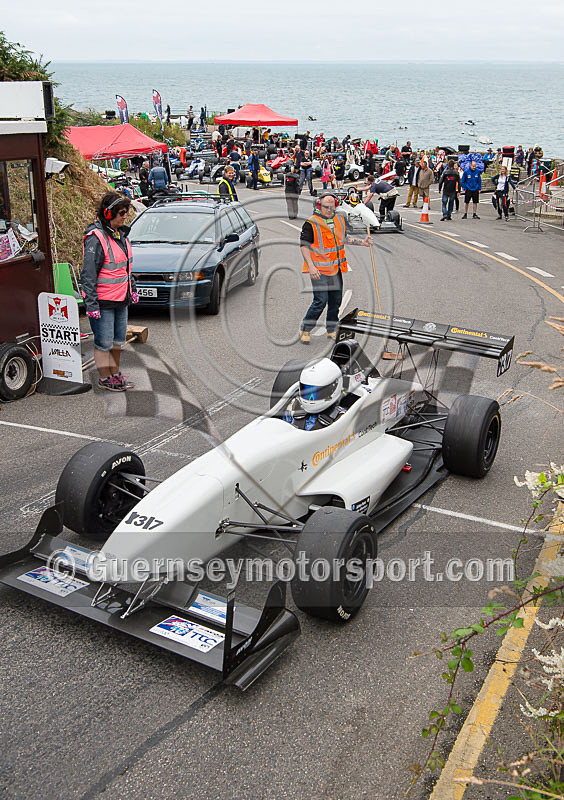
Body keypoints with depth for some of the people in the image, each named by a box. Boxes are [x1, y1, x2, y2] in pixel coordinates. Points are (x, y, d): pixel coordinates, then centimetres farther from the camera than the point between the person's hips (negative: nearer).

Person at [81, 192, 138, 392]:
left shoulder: (120, 234, 9)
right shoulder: (96, 238, -18)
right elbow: (88, 274, -18)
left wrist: (132, 289, 22)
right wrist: (91, 304, -21)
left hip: (121, 299, 8)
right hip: (103, 301, -8)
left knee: (118, 339, 18)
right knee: (104, 341, 2)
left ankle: (115, 373, 33)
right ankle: (105, 378, 17)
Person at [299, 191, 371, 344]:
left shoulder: (339, 220, 9)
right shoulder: (311, 223, -12)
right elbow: (304, 245, -12)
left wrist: (362, 242, 14)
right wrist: (311, 266, -21)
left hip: (336, 269, 7)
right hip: (319, 270, -7)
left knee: (336, 300, 12)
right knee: (320, 301, -10)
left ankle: (331, 331, 27)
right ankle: (305, 330, 6)